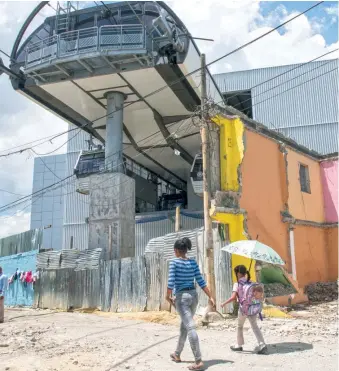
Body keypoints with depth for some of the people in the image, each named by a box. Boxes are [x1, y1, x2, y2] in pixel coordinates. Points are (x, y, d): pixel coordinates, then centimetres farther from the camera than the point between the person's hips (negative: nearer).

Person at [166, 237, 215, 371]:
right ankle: (177, 354, 34)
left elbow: (171, 281, -16)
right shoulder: (193, 262, 5)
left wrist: (168, 296, -3)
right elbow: (201, 281, 1)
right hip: (193, 295, 6)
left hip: (181, 297, -6)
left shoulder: (174, 262, -10)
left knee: (190, 327, -10)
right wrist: (210, 297, 3)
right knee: (184, 326, 20)